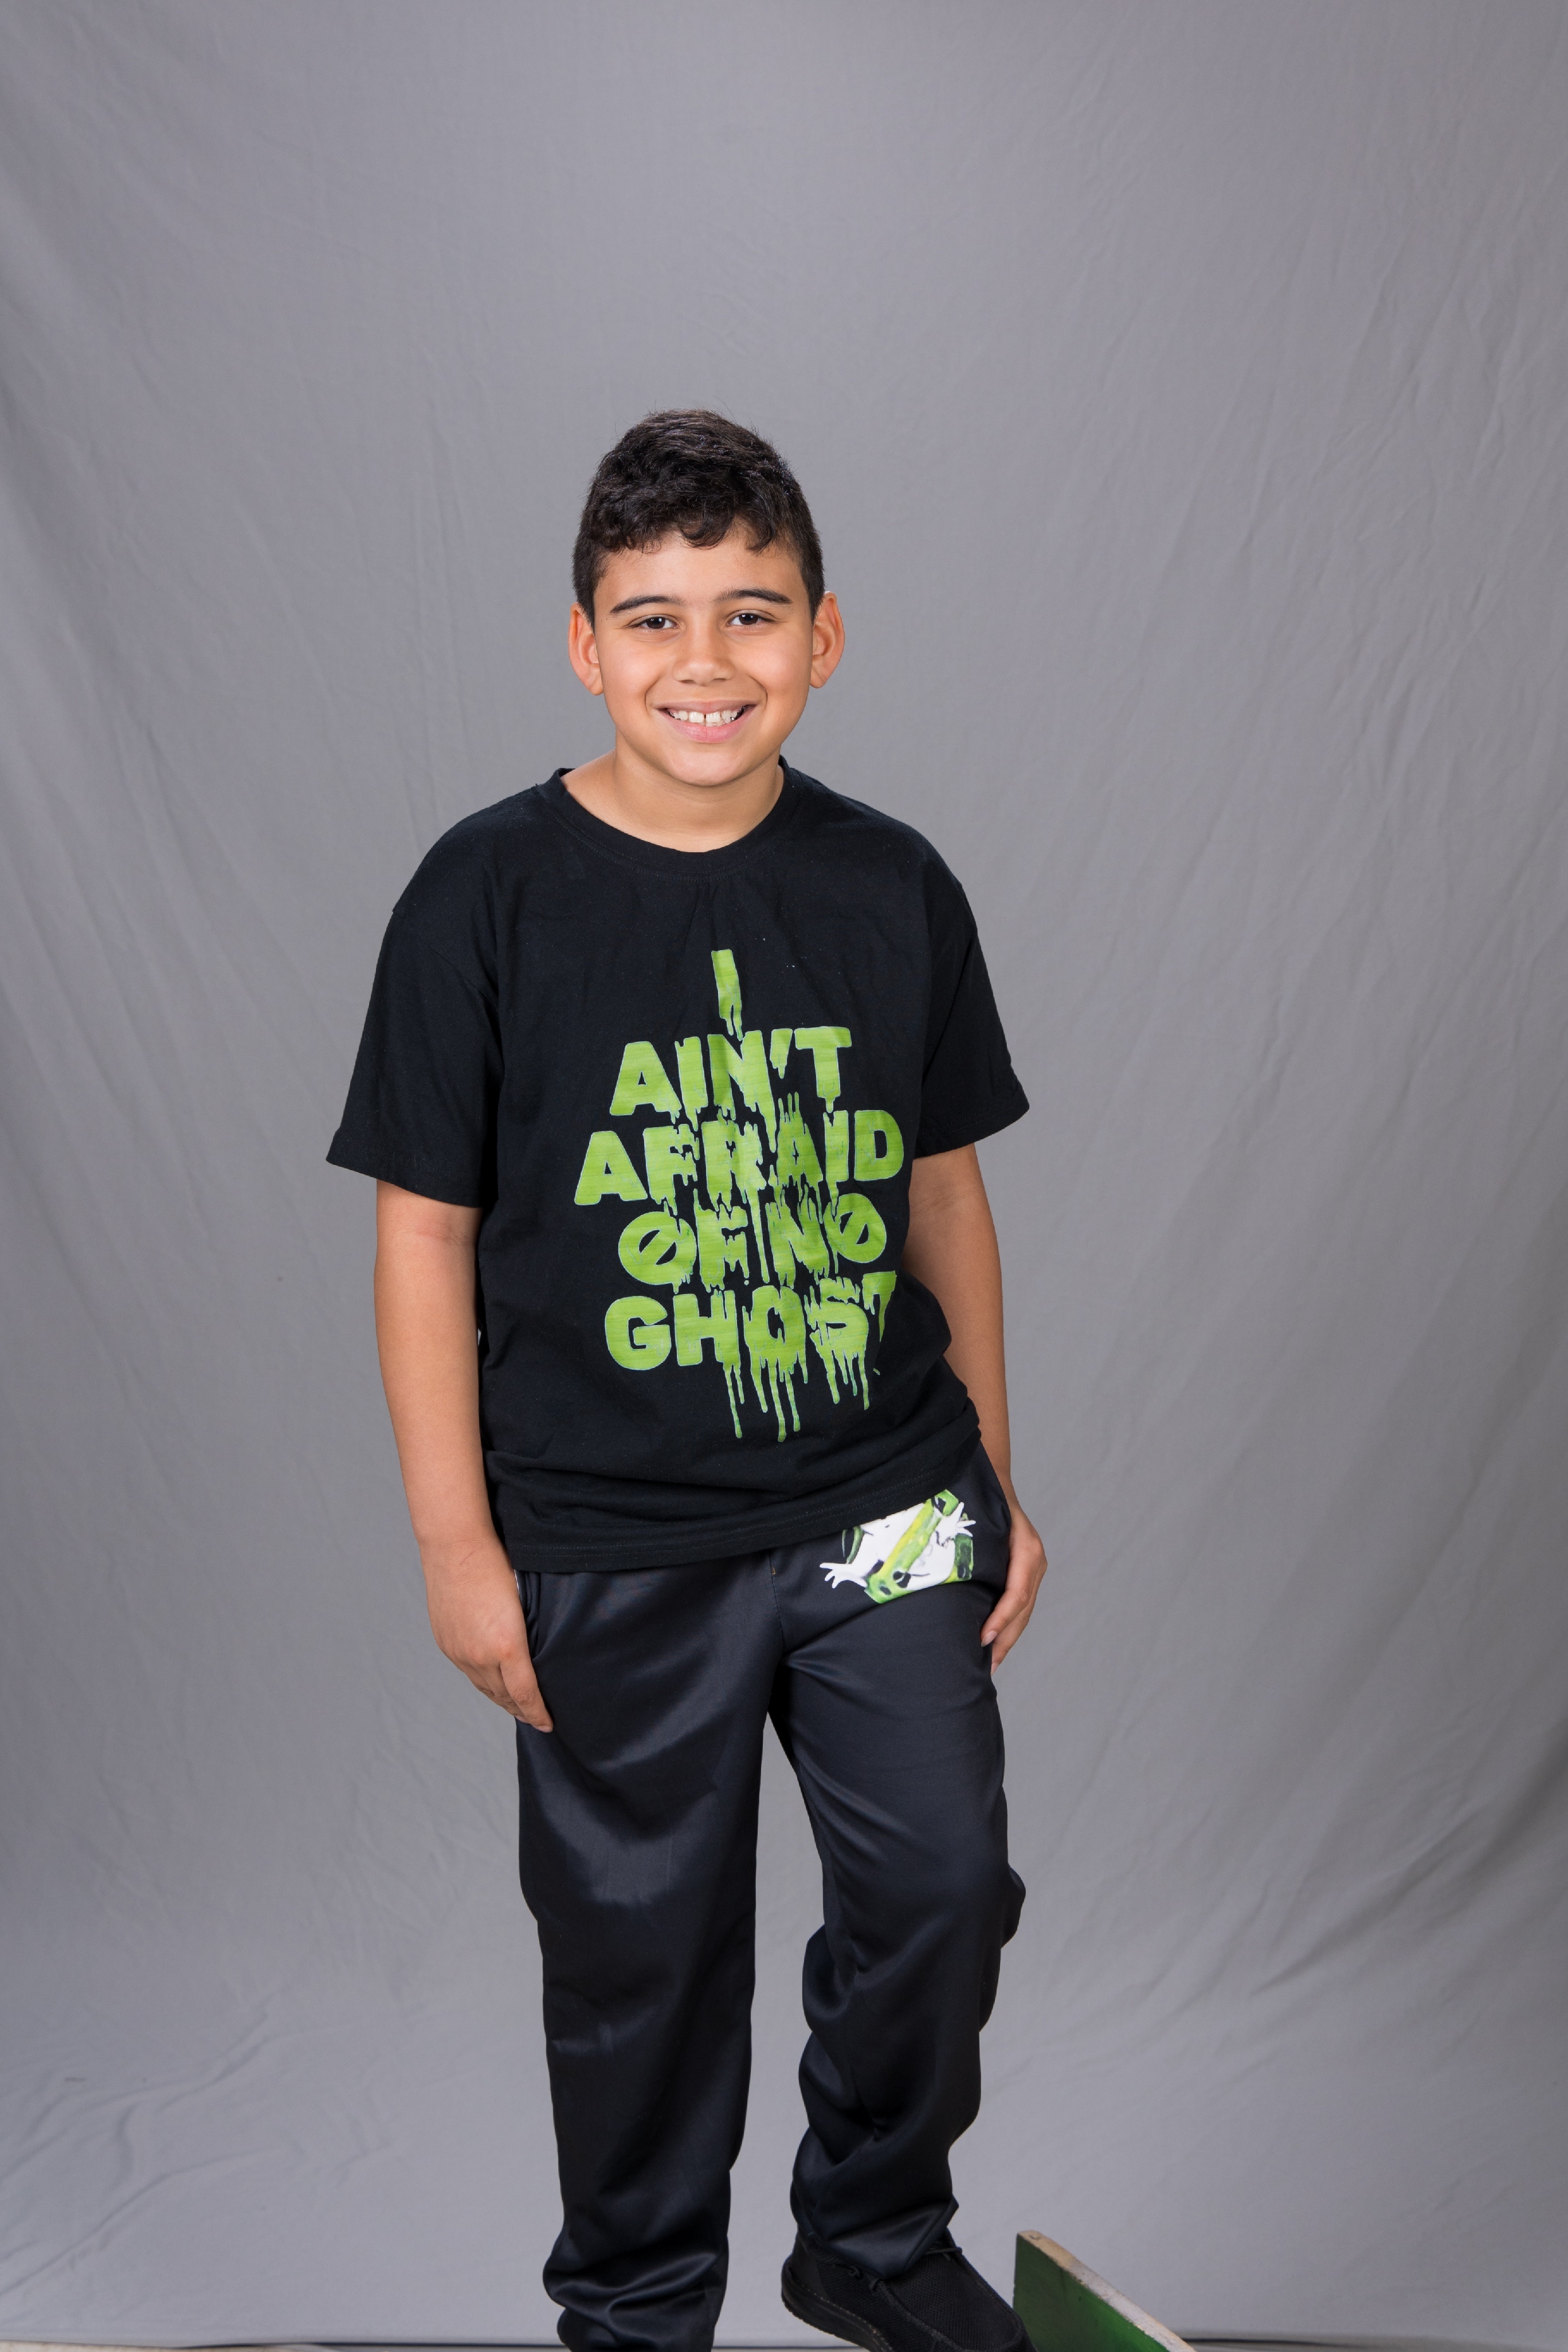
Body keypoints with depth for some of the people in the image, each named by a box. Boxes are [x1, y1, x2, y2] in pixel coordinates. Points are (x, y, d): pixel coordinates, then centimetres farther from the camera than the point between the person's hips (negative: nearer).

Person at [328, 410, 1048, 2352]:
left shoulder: (893, 889, 1)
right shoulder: (490, 895, -9)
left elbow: (944, 1189, 9)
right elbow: (425, 1232, -6)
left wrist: (994, 1477, 10)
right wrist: (458, 1544, -7)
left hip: (884, 1513, 3)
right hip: (611, 1545, -3)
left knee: (941, 1888, 8)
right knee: (640, 1946, 10)